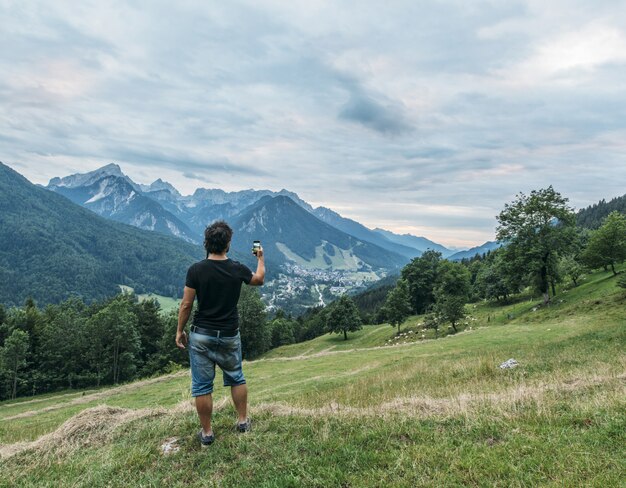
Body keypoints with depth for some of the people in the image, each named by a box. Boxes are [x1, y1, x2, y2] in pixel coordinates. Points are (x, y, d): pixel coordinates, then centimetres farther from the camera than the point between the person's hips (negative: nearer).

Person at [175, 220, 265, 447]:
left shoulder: (196, 270, -13)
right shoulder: (238, 269, -8)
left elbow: (186, 305, -9)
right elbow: (259, 279, 14)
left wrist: (179, 330, 4)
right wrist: (261, 257, 30)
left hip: (201, 335, -1)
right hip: (229, 336, 2)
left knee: (202, 385, 9)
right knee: (236, 378, 21)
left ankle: (207, 433, 18)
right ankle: (242, 421, 30)